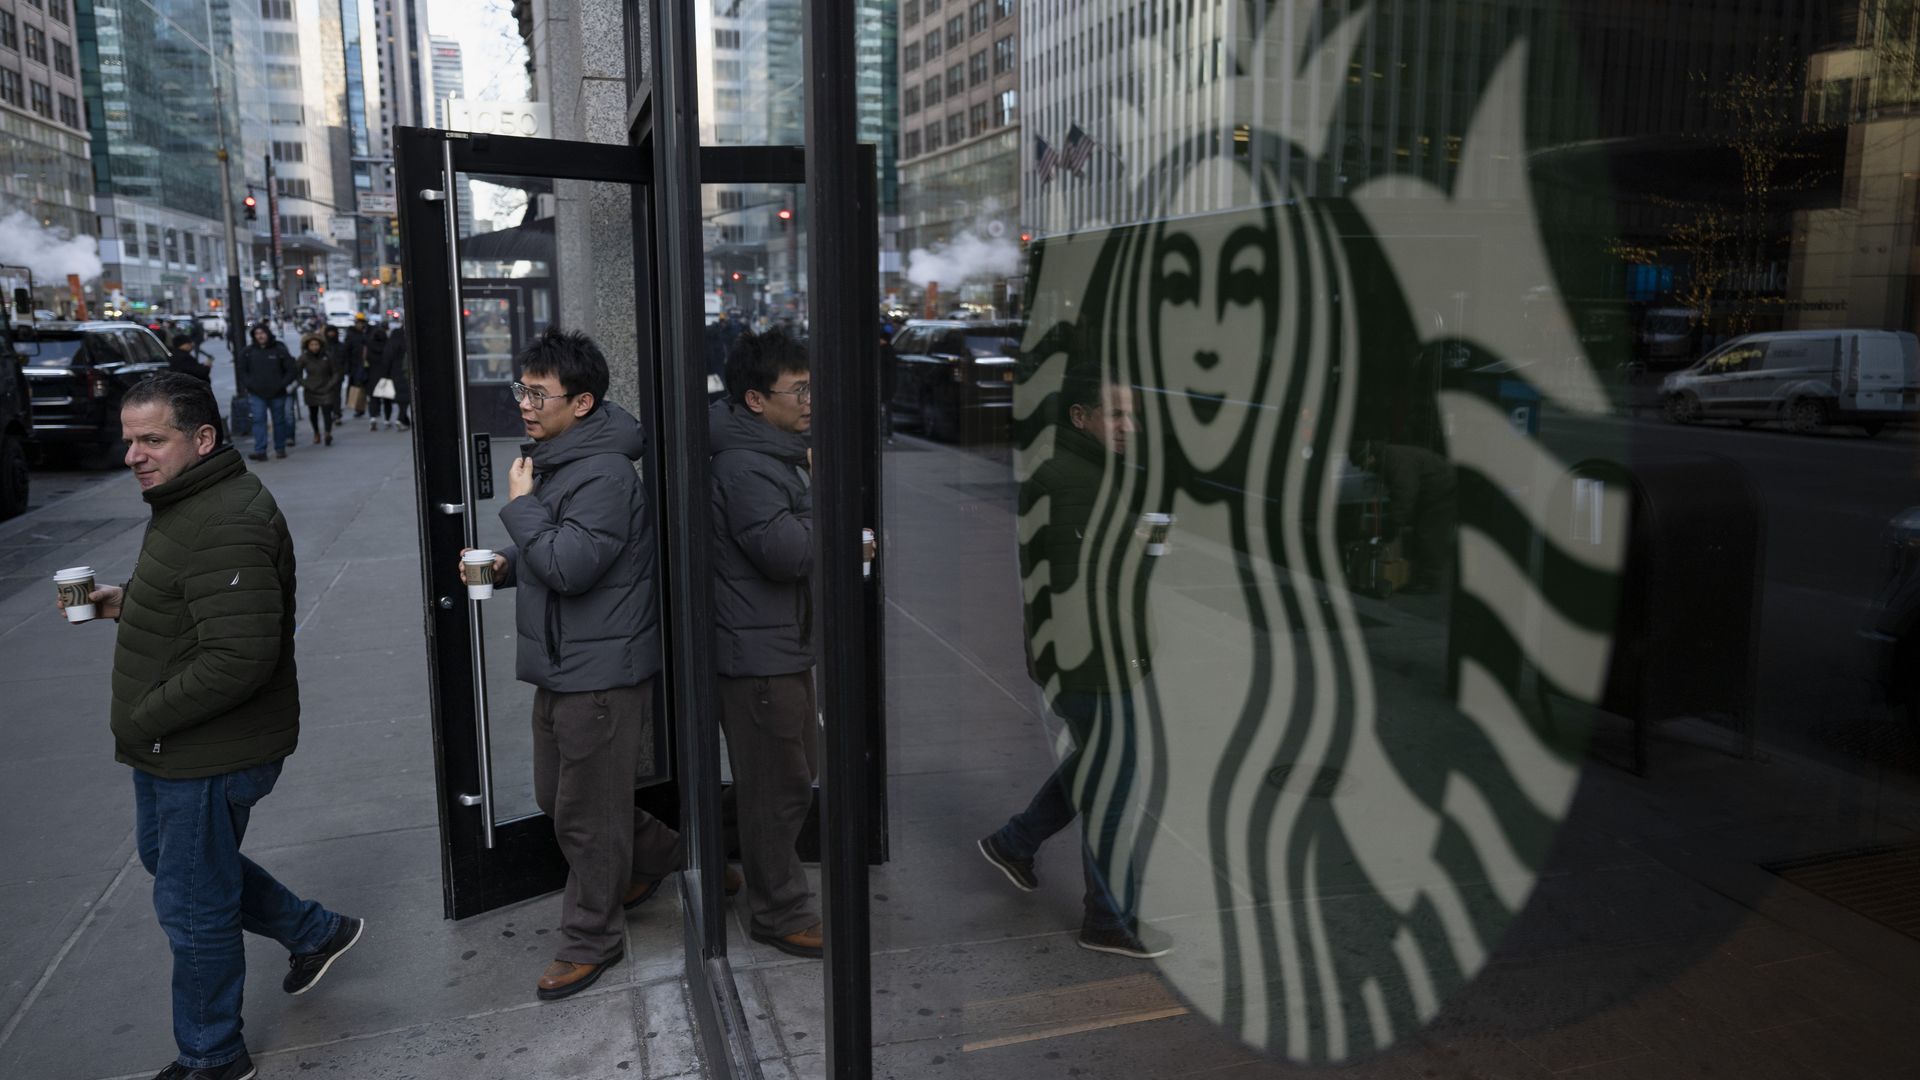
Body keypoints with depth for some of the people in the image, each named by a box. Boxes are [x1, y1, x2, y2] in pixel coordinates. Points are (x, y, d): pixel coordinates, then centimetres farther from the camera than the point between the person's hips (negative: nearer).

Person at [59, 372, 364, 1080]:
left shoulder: (226, 526, -28)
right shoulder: (191, 502, 8)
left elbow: (238, 657, -33)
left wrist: (143, 721, -22)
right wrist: (129, 603, 5)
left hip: (209, 755, -11)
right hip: (175, 745, 11)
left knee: (191, 903, 6)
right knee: (168, 856, 27)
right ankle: (315, 933, 41)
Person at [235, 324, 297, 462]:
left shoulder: (279, 350, -1)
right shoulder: (247, 352, 3)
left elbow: (291, 370, 1)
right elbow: (240, 370, 9)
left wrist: (282, 384, -9)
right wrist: (249, 385, -4)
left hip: (277, 394, 0)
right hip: (257, 394, 0)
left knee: (279, 421, 9)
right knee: (259, 420, -11)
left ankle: (280, 449, 21)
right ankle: (260, 451, -15)